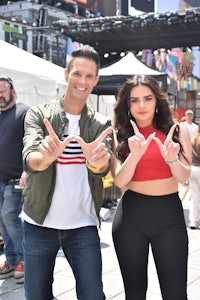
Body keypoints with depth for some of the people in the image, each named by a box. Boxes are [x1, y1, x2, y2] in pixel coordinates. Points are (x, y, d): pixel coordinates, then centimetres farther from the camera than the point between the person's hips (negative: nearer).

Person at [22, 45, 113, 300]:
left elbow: (104, 168, -16)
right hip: (39, 223, 0)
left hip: (83, 225, 1)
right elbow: (29, 159, -20)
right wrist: (45, 157, -44)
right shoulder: (38, 114, -2)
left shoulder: (102, 124, 3)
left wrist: (96, 162, -41)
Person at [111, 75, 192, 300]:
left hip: (169, 214, 0)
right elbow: (119, 181, -8)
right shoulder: (119, 135, 3)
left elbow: (184, 177, -5)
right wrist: (135, 155, -25)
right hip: (131, 214, 1)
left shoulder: (177, 130, 3)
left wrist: (171, 159, -26)